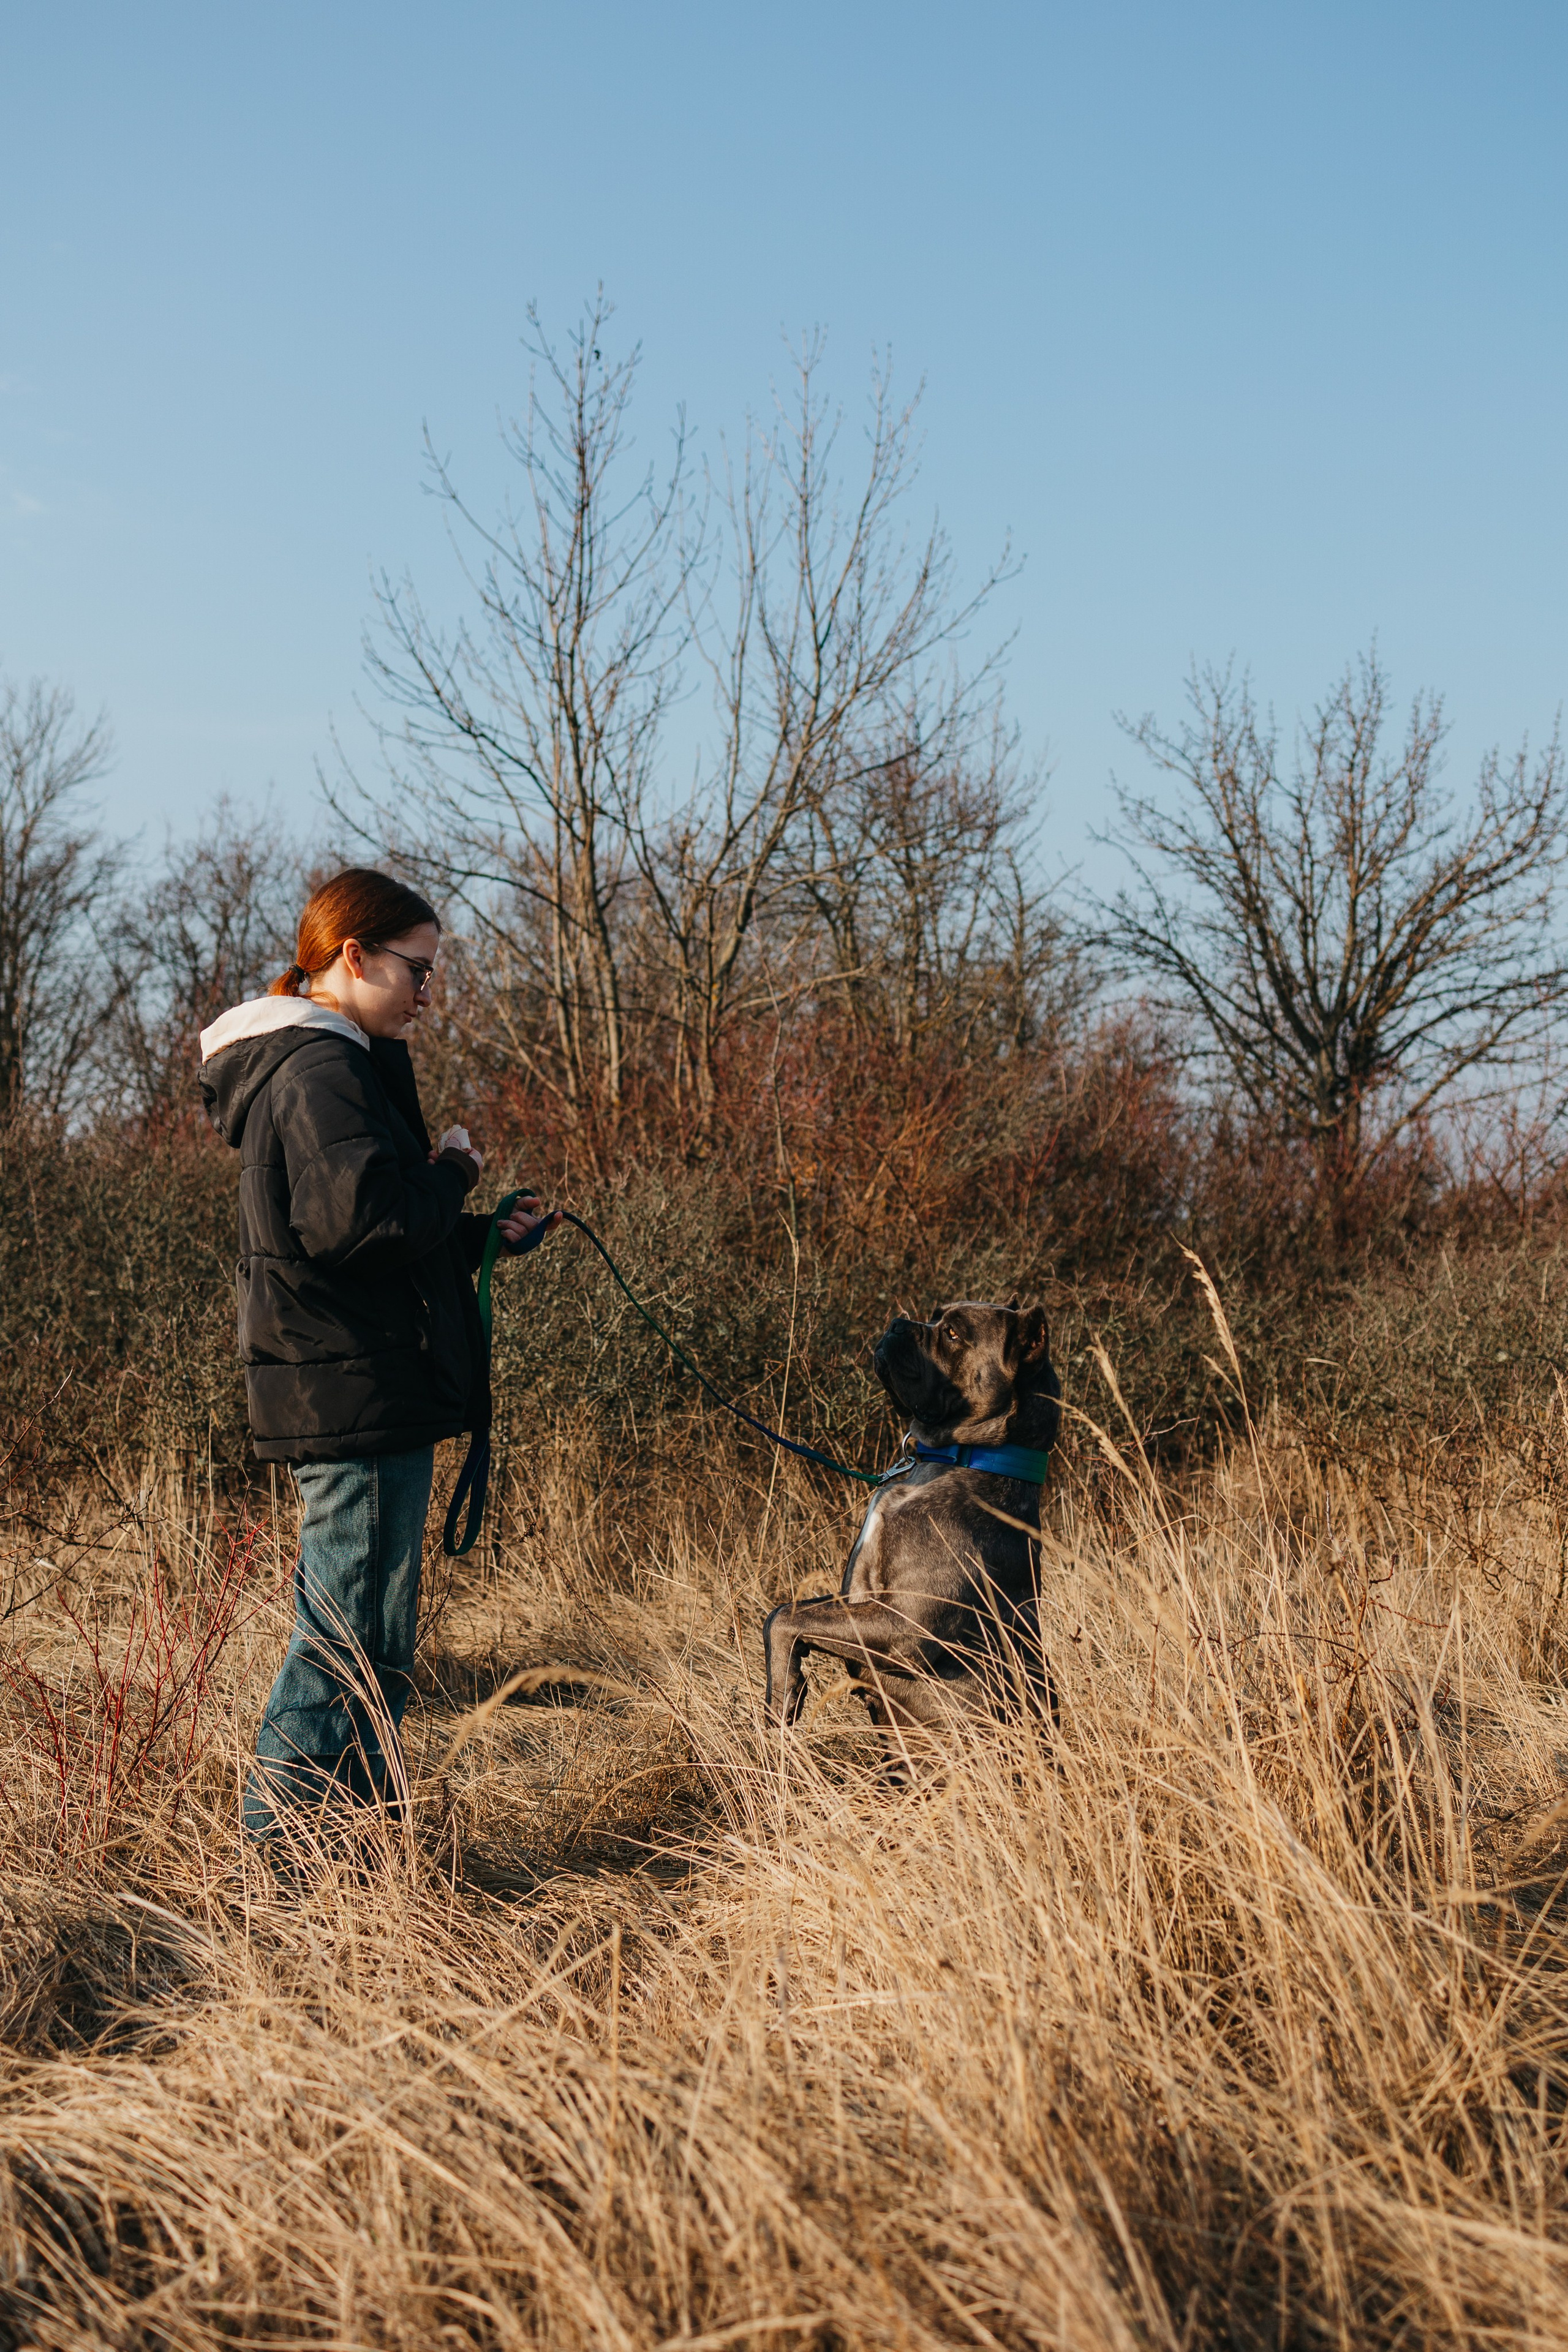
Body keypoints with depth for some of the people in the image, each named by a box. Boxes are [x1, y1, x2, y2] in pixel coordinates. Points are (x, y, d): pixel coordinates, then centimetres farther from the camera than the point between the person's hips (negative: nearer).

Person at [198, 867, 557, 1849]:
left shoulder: (312, 1064, 20)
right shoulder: (324, 1069, -14)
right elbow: (358, 1218, -28)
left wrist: (485, 1236, 15)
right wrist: (452, 1175, -11)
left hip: (337, 1391, 11)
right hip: (359, 1392, -11)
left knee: (350, 1633, 16)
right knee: (356, 1634, -6)